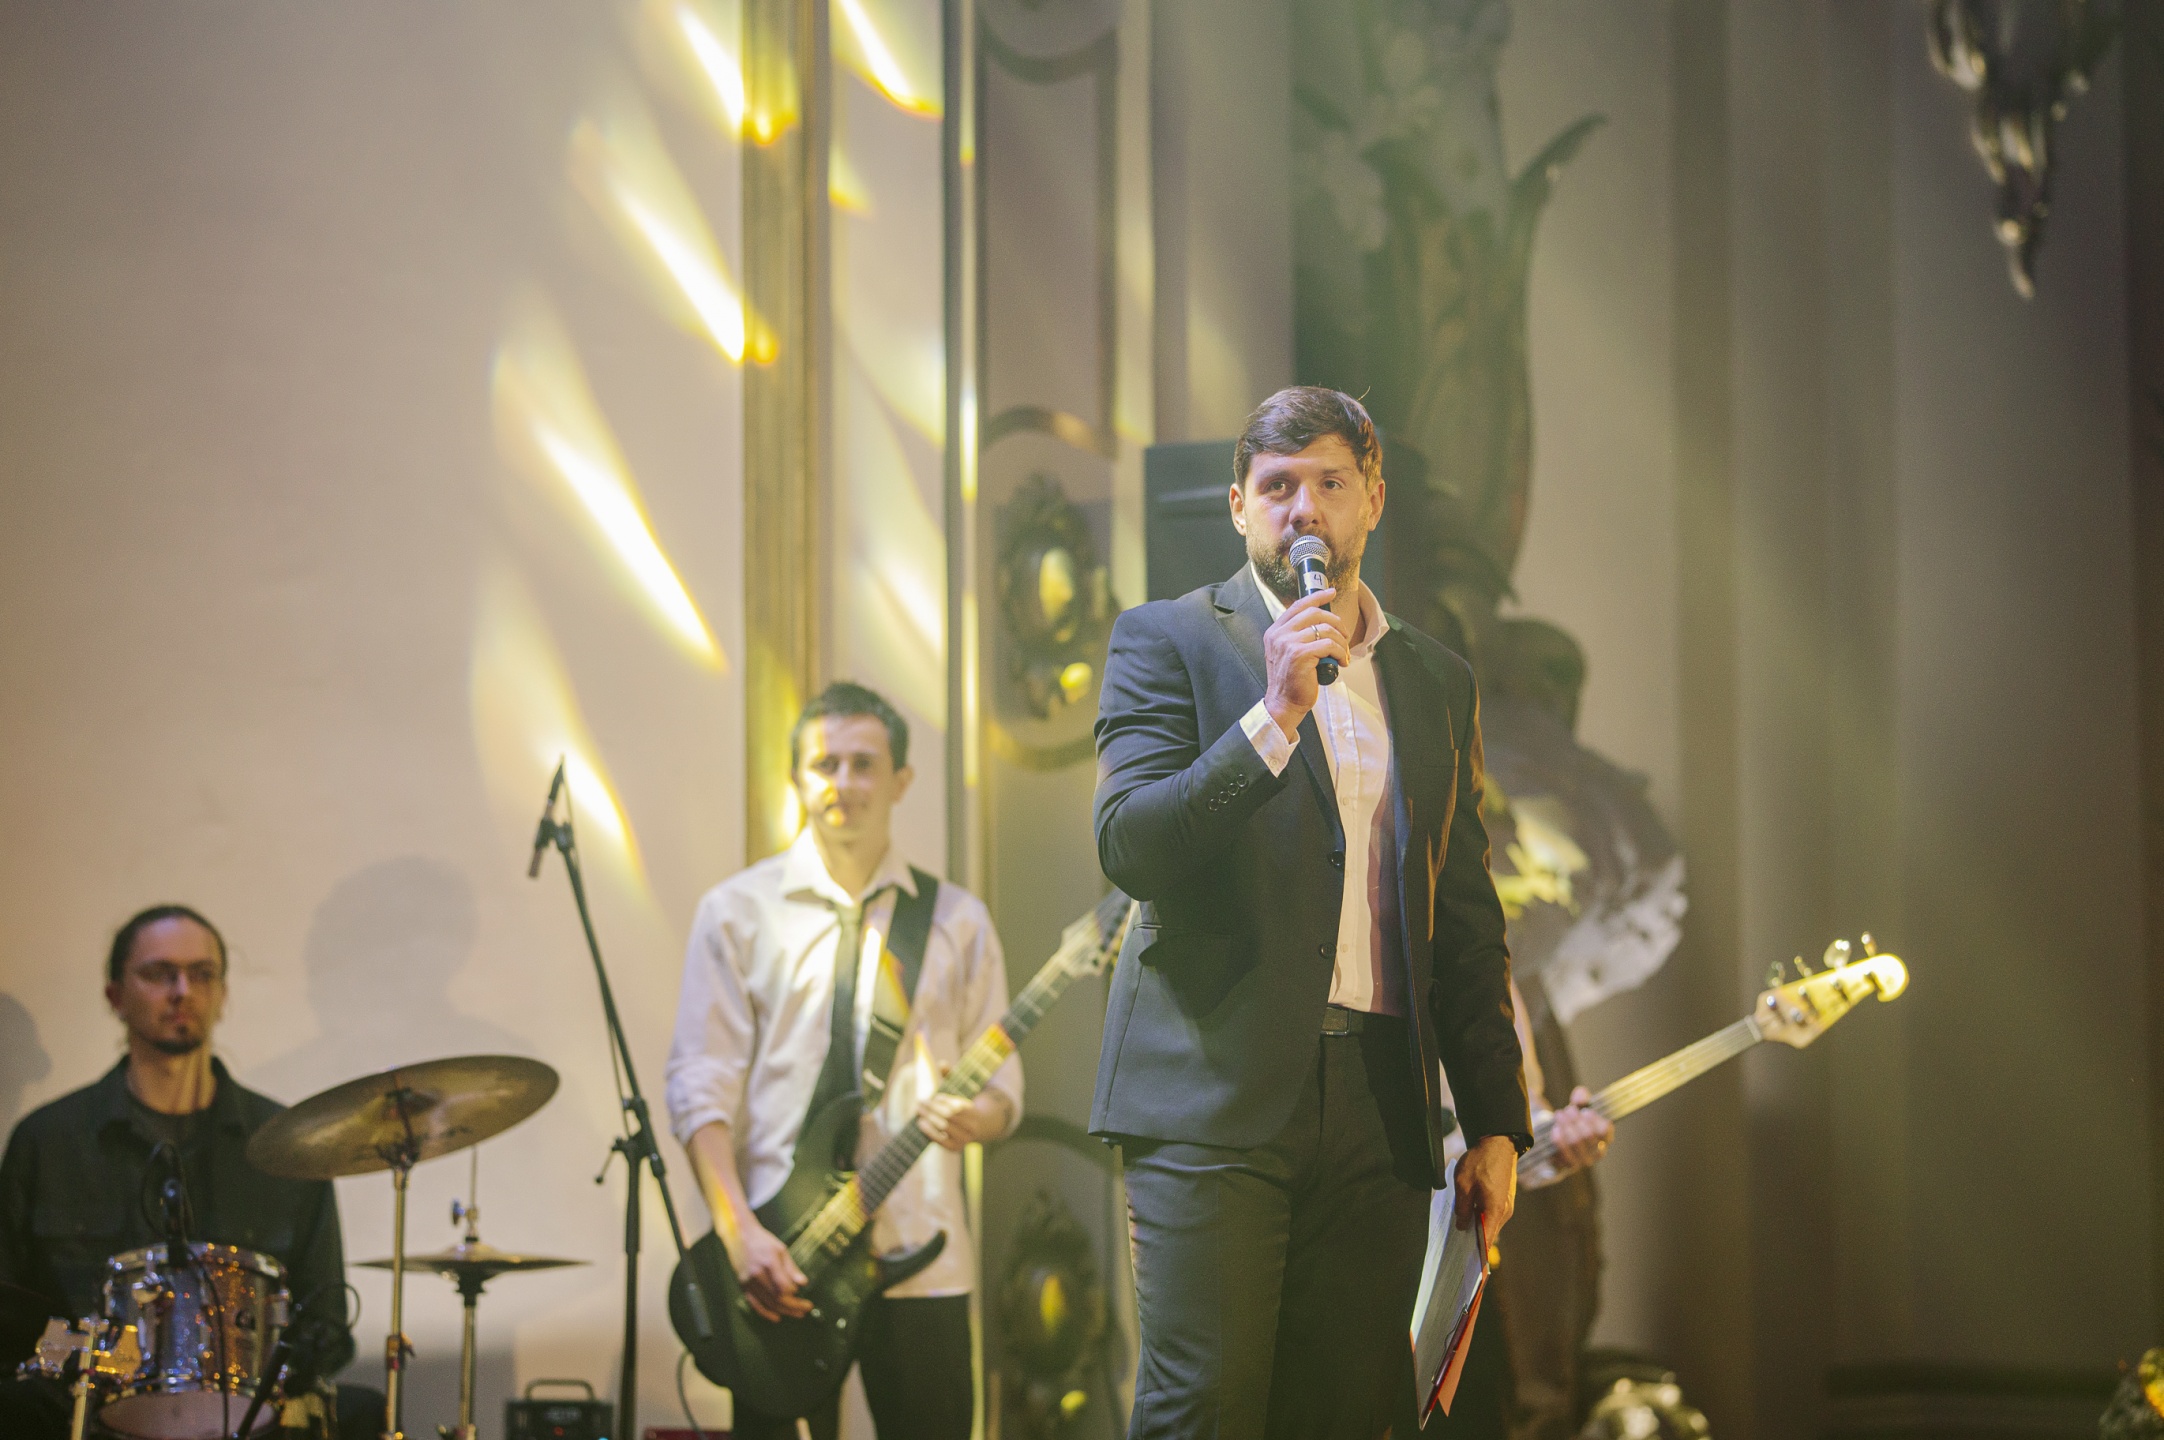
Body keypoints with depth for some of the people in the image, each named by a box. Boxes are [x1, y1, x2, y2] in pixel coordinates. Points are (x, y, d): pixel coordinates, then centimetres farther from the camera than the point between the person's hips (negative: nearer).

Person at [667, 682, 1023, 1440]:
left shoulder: (956, 920, 12)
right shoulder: (738, 912, 5)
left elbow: (1001, 1078, 12)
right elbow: (699, 1085, -1)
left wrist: (981, 1115, -13)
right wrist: (739, 1232, -12)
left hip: (920, 1259, 2)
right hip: (779, 1262, -2)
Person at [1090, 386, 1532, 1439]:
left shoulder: (1437, 683, 18)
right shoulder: (1169, 640, 6)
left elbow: (1467, 926, 19)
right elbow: (1129, 848, -7)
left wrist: (1496, 1122, 12)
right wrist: (1276, 712, -15)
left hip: (1380, 1112, 4)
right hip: (1215, 1098, -4)